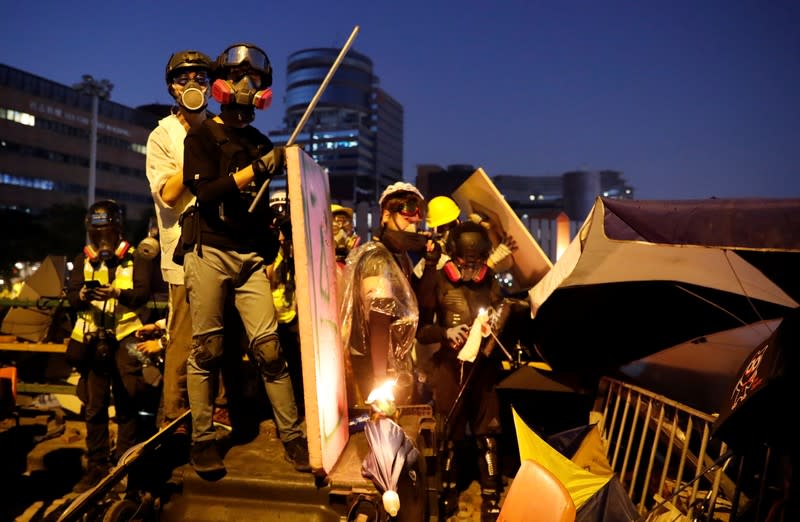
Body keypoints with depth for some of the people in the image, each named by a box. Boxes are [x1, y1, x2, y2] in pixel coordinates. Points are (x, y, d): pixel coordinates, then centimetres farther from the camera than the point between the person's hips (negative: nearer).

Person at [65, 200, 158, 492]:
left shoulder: (135, 259, 4)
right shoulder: (83, 260, 13)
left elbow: (143, 293, -11)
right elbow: (70, 296, 3)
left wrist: (118, 293, -30)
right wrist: (83, 295, -20)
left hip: (125, 337, -3)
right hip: (92, 339, 3)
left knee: (126, 404, 0)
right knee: (94, 407, 7)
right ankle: (97, 466, 16)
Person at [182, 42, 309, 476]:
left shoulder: (262, 144, 18)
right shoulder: (202, 136, 4)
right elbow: (205, 192, -12)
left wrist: (274, 254, 14)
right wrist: (256, 170, -19)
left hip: (251, 257, 4)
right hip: (210, 253, -3)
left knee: (268, 347, -2)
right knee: (206, 350, 0)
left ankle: (292, 435, 4)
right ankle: (202, 439, 13)